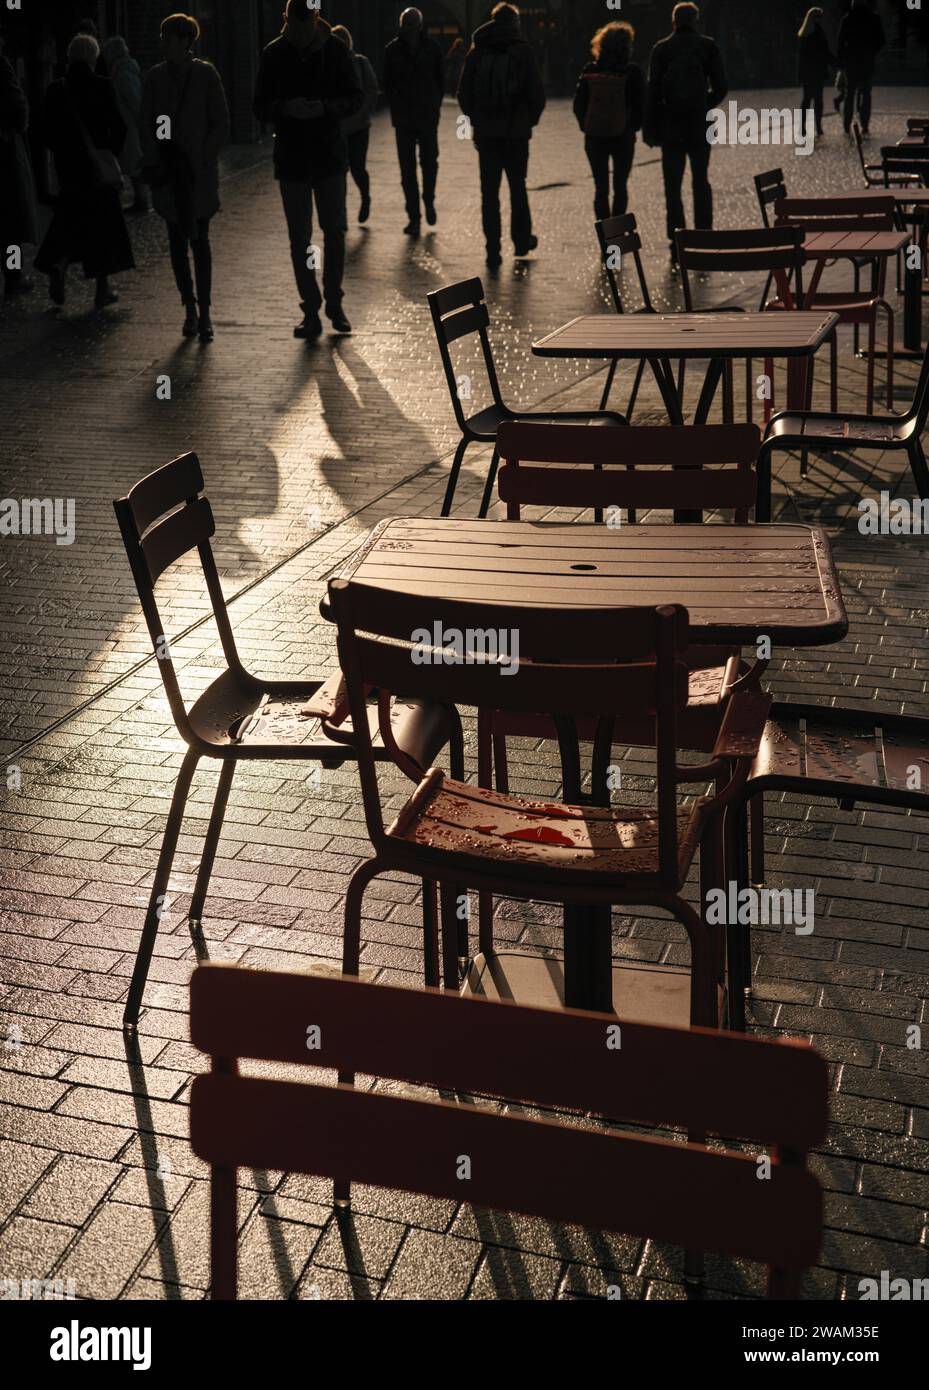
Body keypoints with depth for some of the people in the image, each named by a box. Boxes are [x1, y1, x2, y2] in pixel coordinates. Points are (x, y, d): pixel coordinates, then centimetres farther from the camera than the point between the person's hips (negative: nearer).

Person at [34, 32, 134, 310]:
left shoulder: (57, 89, -2)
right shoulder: (103, 87, -9)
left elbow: (47, 131, 0)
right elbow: (118, 126, -7)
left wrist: (62, 152, 15)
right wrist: (111, 152, 8)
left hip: (68, 165, 2)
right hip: (100, 165, -2)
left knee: (70, 218, 16)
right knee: (103, 222, 7)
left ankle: (59, 266, -9)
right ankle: (103, 288, 9)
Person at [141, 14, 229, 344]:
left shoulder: (206, 74, -1)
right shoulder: (155, 76, 6)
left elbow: (221, 124, 0)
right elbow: (146, 124, 10)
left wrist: (204, 160, -7)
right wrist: (154, 162, 0)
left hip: (198, 171, -3)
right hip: (168, 170, 3)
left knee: (199, 240, -6)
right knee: (178, 241, 4)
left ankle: (204, 311, -3)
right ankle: (191, 309, 11)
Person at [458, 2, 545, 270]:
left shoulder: (477, 51, 3)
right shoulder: (522, 51, -4)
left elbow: (464, 92, 5)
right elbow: (536, 92, -6)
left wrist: (475, 119, 14)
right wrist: (531, 119, 10)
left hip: (486, 131, 1)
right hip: (516, 130, -1)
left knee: (489, 191, 3)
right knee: (517, 187, 14)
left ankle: (493, 251, 0)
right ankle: (522, 240, 23)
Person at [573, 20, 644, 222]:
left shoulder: (590, 71, -1)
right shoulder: (632, 72, -8)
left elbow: (578, 105, 0)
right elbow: (640, 105, -5)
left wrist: (586, 127, 11)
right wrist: (634, 127, 10)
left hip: (594, 137, 2)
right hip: (623, 136, -2)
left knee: (600, 188, 7)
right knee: (620, 187, 9)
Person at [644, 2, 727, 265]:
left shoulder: (661, 49, -3)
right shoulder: (707, 47, 0)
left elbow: (652, 92, -6)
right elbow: (721, 87, 0)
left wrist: (650, 129, -1)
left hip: (671, 127, -1)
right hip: (700, 127, 1)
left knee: (673, 188, 4)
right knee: (701, 183, 13)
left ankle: (678, 247, -1)